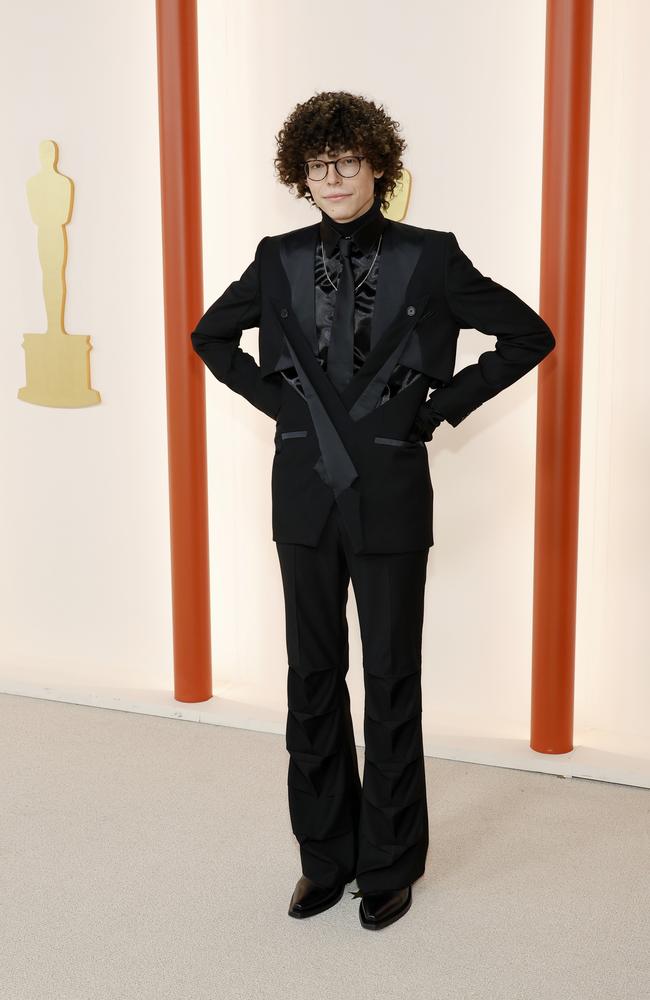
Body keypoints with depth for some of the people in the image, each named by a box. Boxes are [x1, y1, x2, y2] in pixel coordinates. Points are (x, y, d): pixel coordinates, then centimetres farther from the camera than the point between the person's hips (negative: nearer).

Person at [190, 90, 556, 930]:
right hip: (305, 496, 3)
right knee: (313, 678, 11)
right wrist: (273, 399, 5)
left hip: (389, 498, -3)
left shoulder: (428, 258, -5)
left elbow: (530, 335, 0)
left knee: (391, 681, 6)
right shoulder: (280, 260, 4)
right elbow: (211, 336, 18)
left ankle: (390, 863, 23)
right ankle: (325, 855, 27)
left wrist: (443, 405, -4)